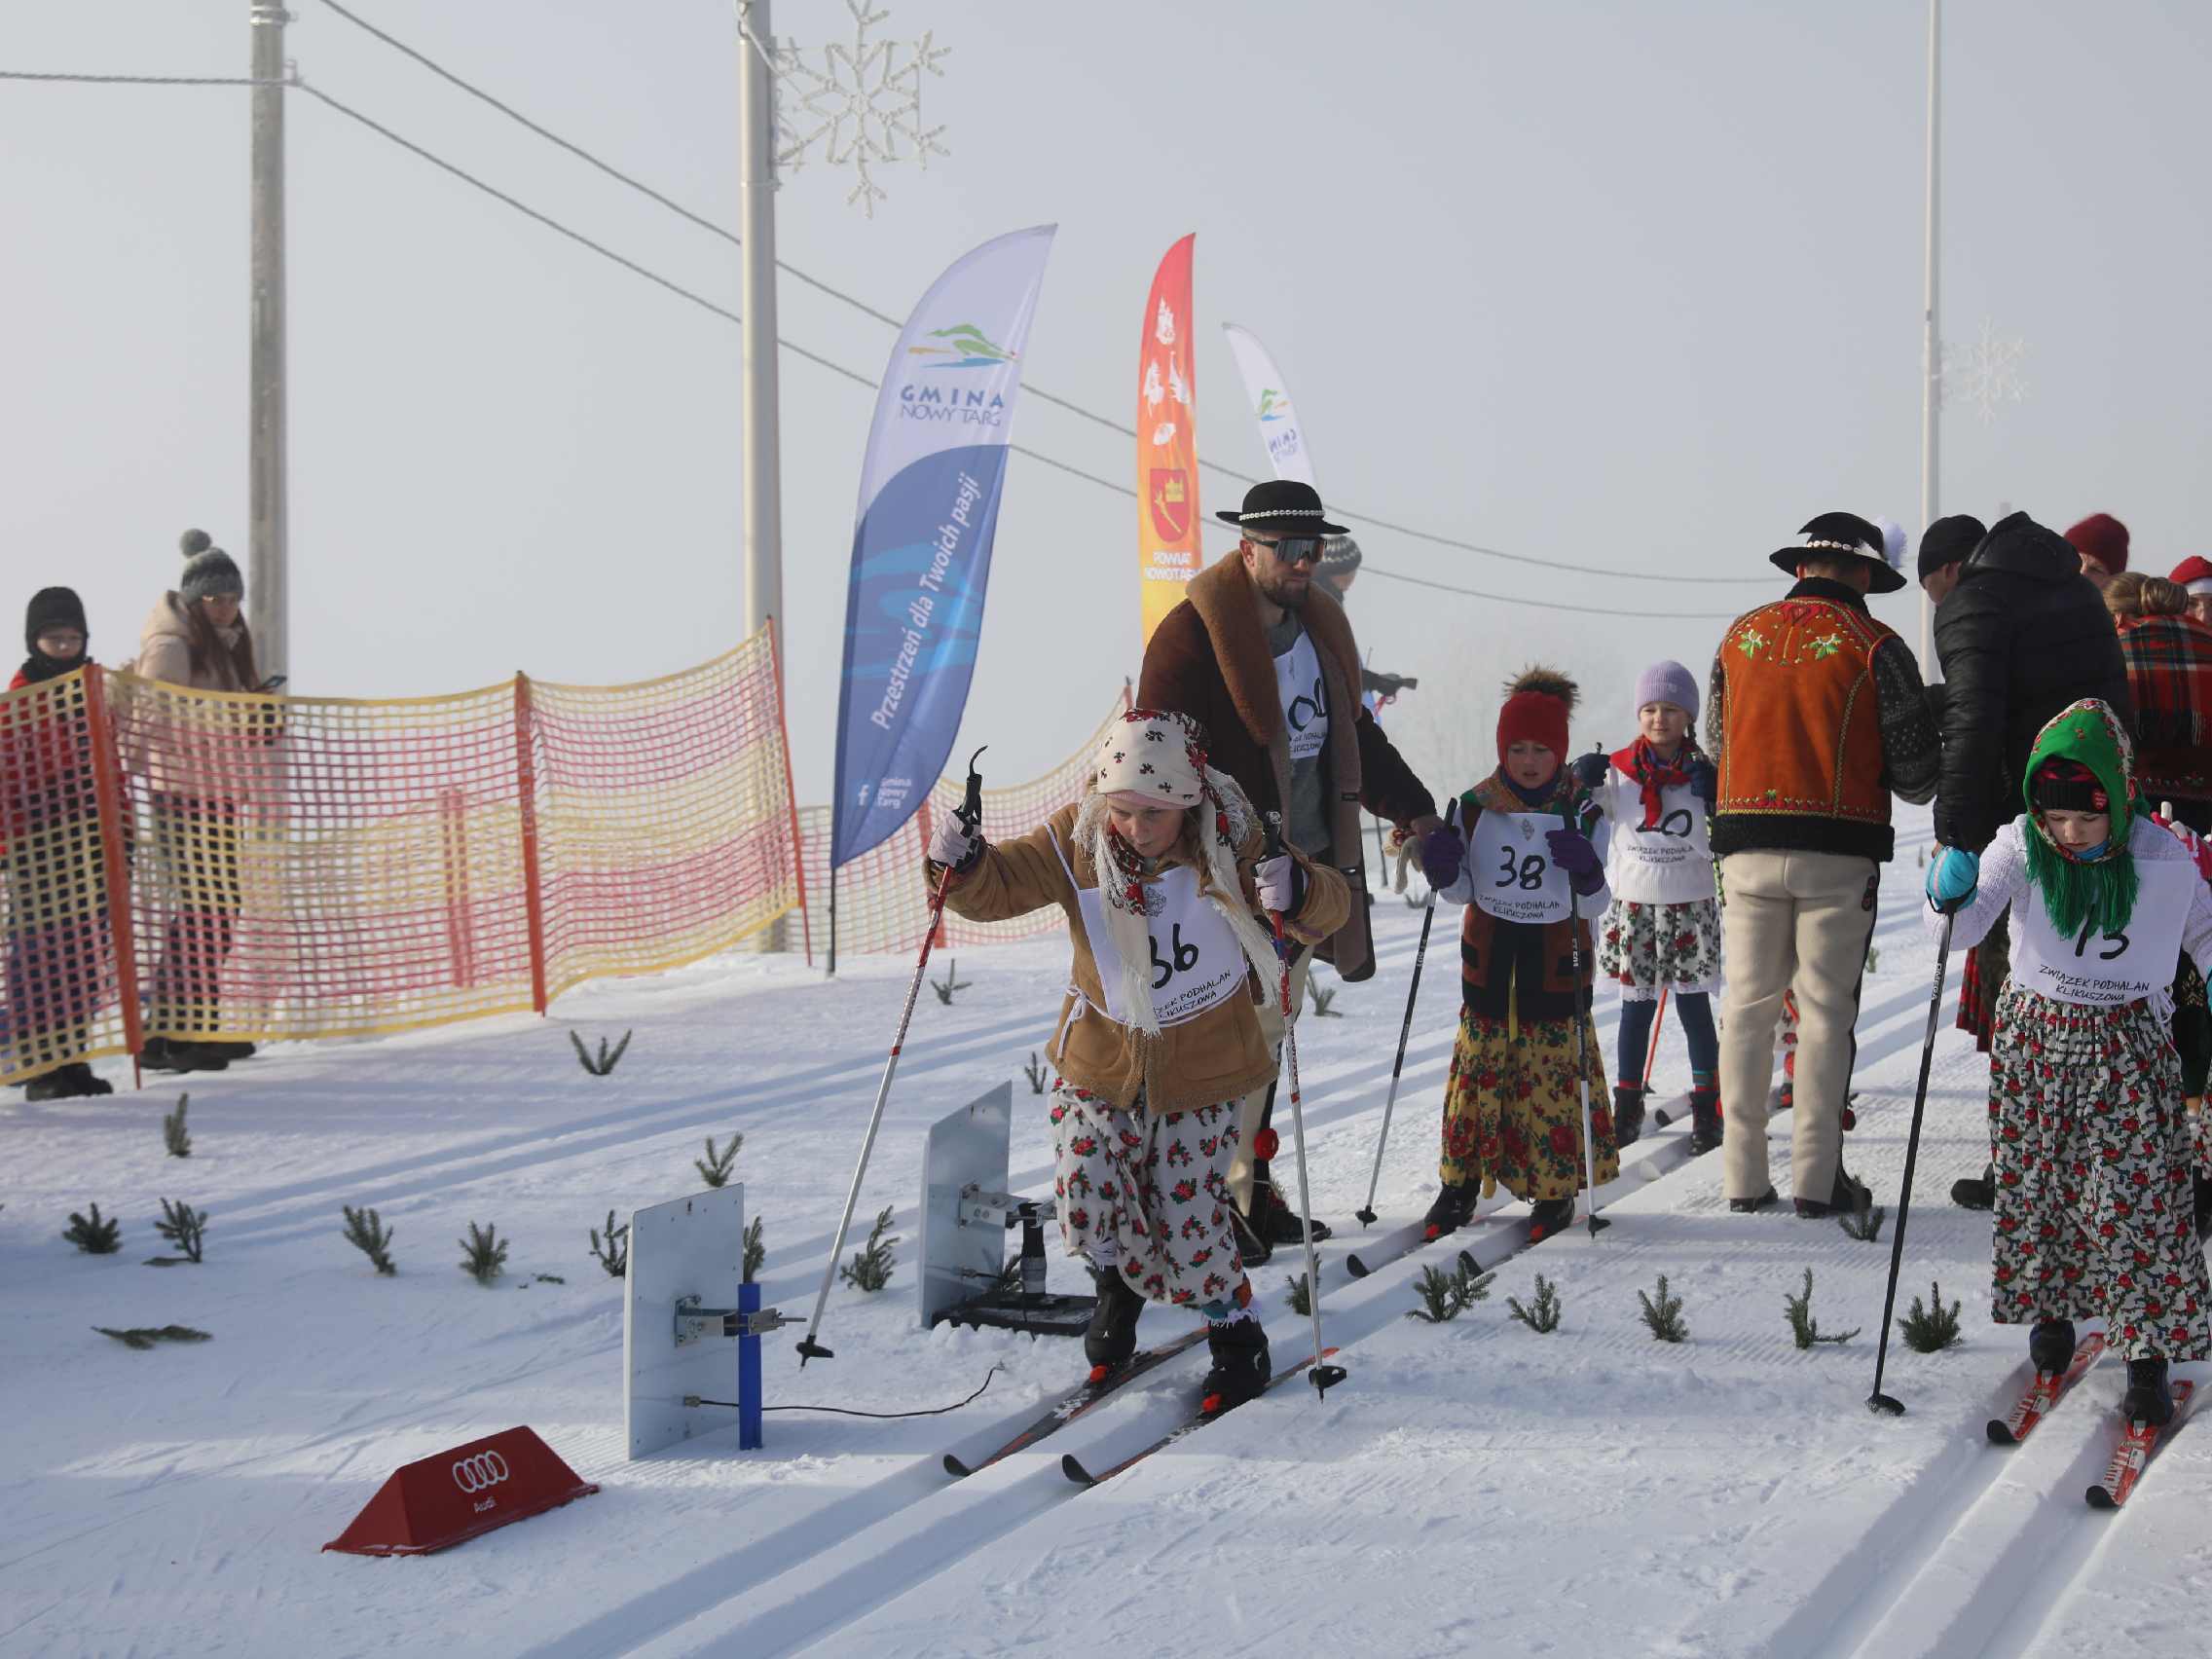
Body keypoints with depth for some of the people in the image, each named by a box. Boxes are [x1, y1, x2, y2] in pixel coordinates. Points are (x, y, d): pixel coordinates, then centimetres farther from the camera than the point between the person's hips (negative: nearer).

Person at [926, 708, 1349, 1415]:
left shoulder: (1228, 846, -17)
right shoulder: (1076, 843, -13)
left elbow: (1329, 909, -18)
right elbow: (1002, 886, -7)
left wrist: (1299, 892, -41)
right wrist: (963, 864, -30)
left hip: (1202, 1072, -2)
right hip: (1101, 1061, 2)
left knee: (1188, 1215, -5)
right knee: (1087, 1198, -4)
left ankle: (1236, 1336, 21)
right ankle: (1120, 1286, 32)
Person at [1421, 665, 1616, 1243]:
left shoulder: (1582, 812, -4)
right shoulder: (1476, 807, 1)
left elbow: (1594, 906, -2)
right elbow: (1461, 892, 8)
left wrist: (1585, 871, -23)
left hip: (1557, 965, -2)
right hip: (1488, 962, 2)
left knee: (1555, 1076, 0)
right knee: (1478, 1069, 4)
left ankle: (1555, 1189, 14)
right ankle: (1461, 1183, 17)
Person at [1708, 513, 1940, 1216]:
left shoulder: (1741, 635, 8)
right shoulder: (1874, 646, -4)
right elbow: (1915, 772, -2)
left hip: (1747, 850, 3)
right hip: (1839, 854, -3)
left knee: (1748, 1007, 8)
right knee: (1825, 1011, 3)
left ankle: (1745, 1178, 9)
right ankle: (1817, 1179, 3)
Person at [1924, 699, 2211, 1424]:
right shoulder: (2021, 847, -11)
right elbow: (1961, 929, -17)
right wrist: (1951, 893, -37)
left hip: (2125, 1044, -1)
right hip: (2036, 1036, 2)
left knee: (2137, 1195, -7)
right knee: (2037, 1182, 8)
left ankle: (2149, 1353, 0)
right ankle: (2049, 1308, 31)